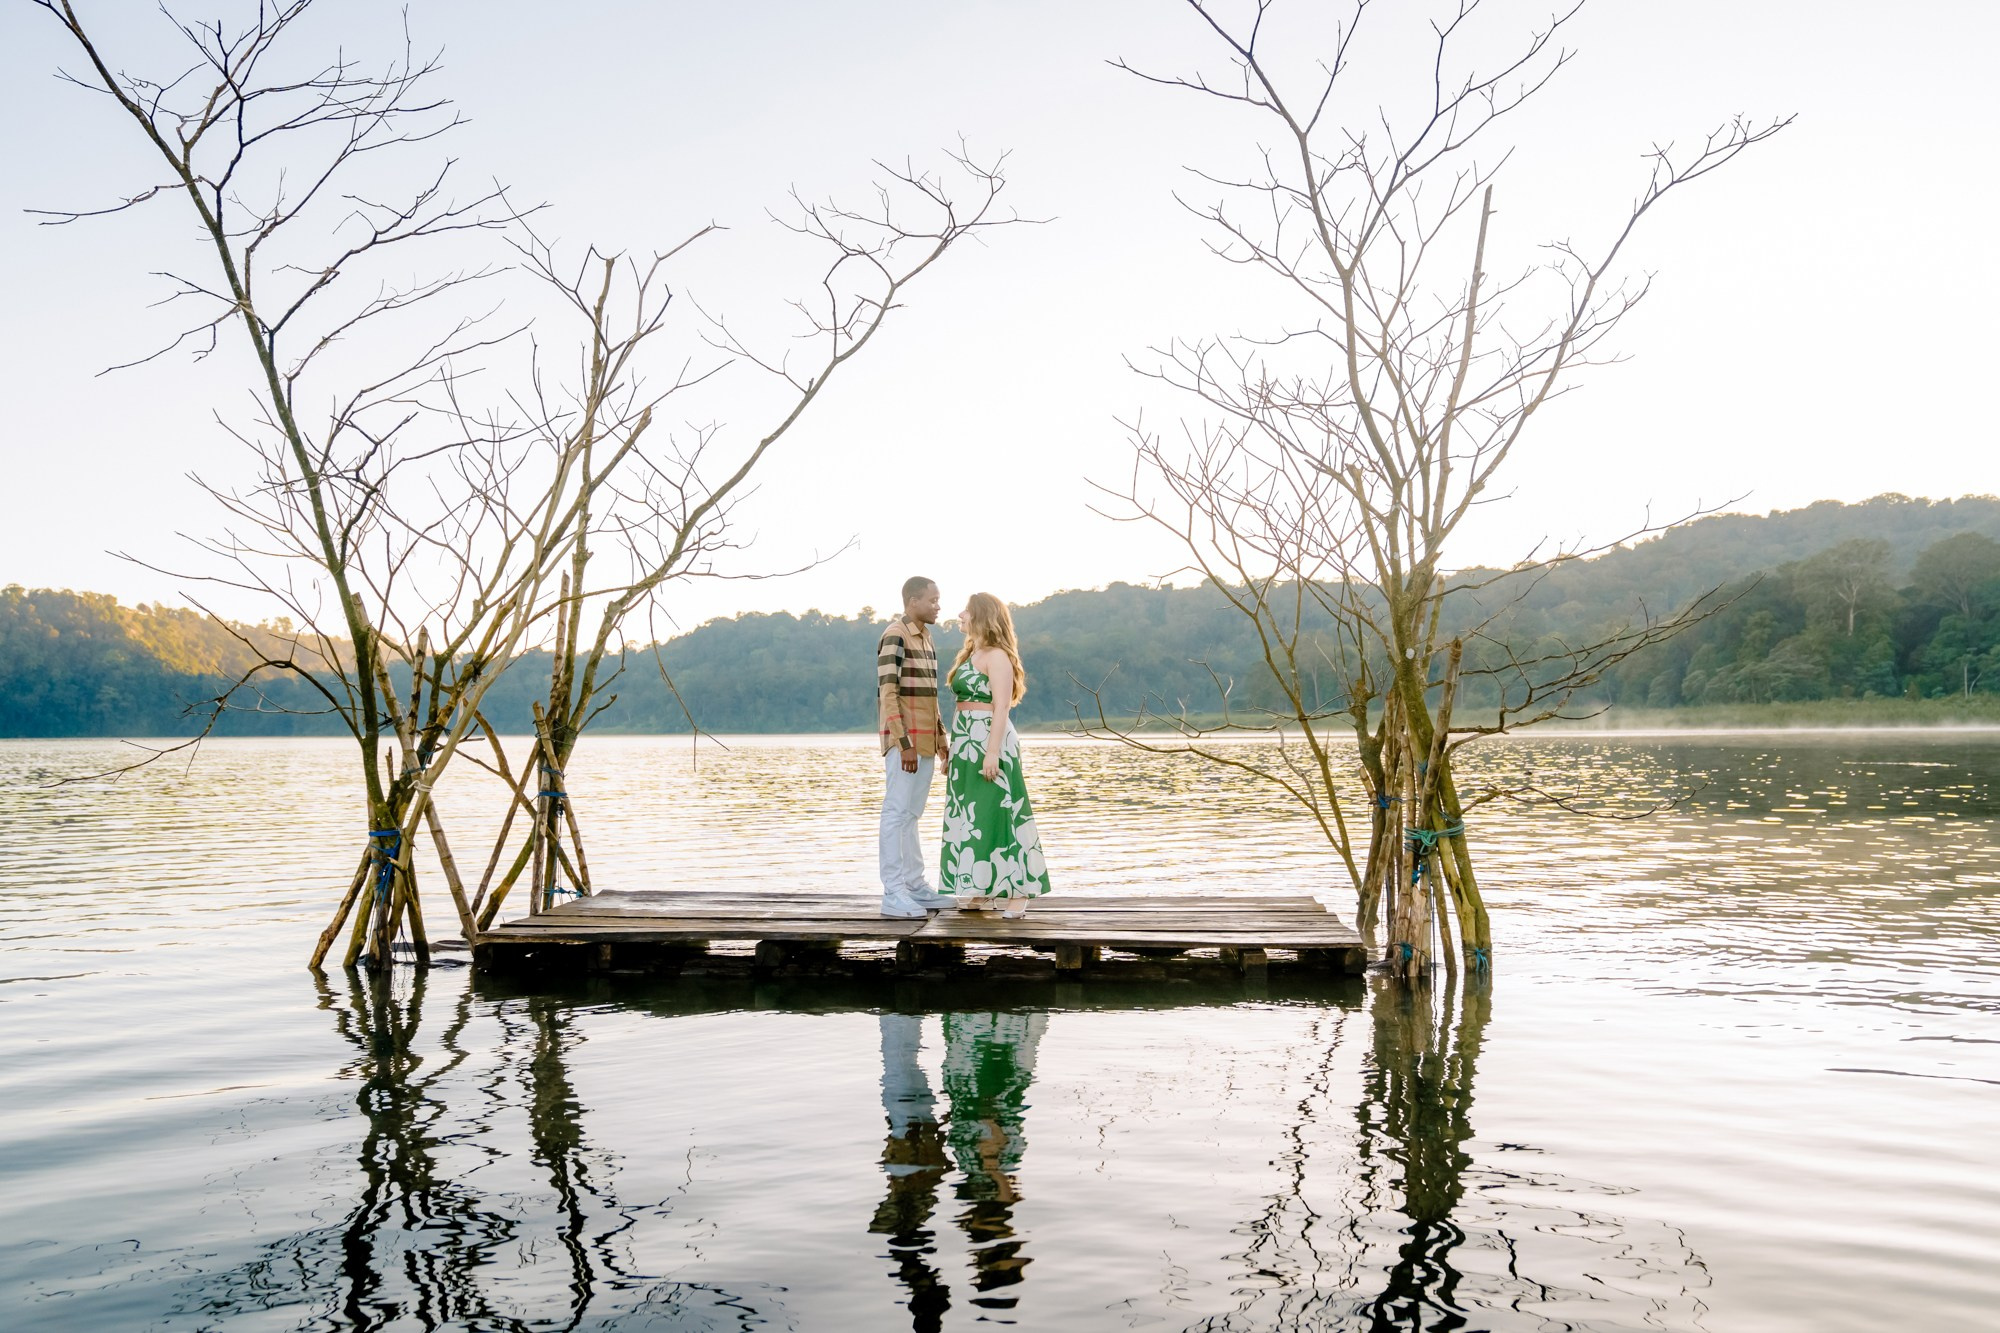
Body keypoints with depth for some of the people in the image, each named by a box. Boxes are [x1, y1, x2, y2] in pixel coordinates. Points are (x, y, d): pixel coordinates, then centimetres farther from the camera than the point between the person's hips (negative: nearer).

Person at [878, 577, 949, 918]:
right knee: (897, 812, -7)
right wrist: (904, 745, -22)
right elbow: (888, 694, -18)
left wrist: (941, 740, 19)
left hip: (924, 742, 9)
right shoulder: (895, 637, -12)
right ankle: (893, 894, -5)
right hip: (904, 740, -9)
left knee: (912, 814, 12)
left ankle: (914, 886, 18)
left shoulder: (926, 638, 16)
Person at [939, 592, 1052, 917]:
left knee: (998, 814, -8)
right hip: (967, 744, 9)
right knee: (972, 817, 10)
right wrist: (953, 748, 16)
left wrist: (992, 751, -23)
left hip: (990, 741, -9)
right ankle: (981, 891, 16)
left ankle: (1017, 894, -3)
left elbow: (1001, 707, -17)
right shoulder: (970, 654, 16)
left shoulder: (997, 656, -10)